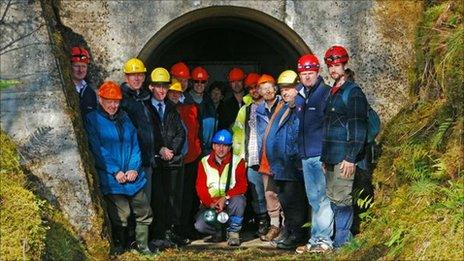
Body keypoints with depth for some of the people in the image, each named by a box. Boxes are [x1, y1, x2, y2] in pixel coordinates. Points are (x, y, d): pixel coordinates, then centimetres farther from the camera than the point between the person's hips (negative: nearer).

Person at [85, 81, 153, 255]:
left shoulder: (124, 118, 14)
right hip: (111, 180, -5)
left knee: (144, 213, 7)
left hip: (133, 176, 5)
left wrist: (134, 169, -5)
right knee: (120, 217, -6)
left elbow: (135, 145, 11)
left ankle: (142, 247, 23)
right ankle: (119, 250, 15)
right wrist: (116, 172, -15)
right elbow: (97, 150, -9)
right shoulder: (92, 120, -2)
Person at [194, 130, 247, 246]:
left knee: (239, 200, -35)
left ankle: (233, 232, -11)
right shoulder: (204, 162, 5)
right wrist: (210, 203, -18)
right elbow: (200, 187, -1)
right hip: (210, 205, 1)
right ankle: (217, 232, 9)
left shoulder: (237, 162, 1)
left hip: (230, 204, -1)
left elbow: (242, 185, -9)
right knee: (200, 225, -26)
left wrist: (225, 198, -24)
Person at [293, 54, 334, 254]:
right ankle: (315, 239, 18)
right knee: (313, 199, 12)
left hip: (321, 154, -7)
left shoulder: (327, 93, -6)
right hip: (305, 156, 7)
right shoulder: (299, 97, 15)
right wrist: (298, 152, 19)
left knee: (323, 198, -7)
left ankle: (324, 239, -4)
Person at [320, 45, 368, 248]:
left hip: (344, 157, -9)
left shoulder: (353, 92, -8)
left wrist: (351, 158, -18)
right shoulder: (332, 92, 18)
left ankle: (342, 242, -1)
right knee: (332, 197, 12)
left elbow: (358, 129, -13)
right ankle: (344, 237, 20)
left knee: (341, 199, -7)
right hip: (331, 155, 9)